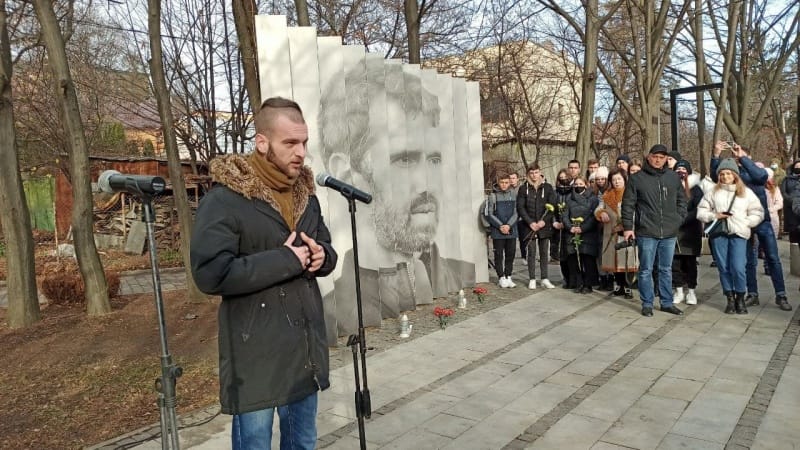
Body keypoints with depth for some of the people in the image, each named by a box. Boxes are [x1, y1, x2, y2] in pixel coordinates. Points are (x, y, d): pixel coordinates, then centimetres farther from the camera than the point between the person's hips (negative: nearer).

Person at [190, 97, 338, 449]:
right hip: (255, 355, -6)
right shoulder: (224, 200, -15)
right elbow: (211, 274, -23)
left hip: (305, 348, 7)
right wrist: (284, 261, -22)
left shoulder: (305, 194, 9)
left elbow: (326, 248, 18)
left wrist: (322, 256, -6)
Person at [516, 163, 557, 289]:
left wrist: (544, 221, -12)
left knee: (544, 253, 6)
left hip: (544, 225, 1)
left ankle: (545, 279, 14)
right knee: (531, 253, 2)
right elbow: (520, 207, -2)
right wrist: (530, 222, -11)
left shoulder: (547, 187, 4)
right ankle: (532, 279, 9)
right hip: (529, 226, -1)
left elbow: (552, 206, 0)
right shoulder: (523, 188, 2)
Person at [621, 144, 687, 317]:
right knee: (646, 270, 4)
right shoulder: (636, 178, -2)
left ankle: (667, 302, 23)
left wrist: (678, 219, 5)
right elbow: (628, 204, -2)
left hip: (669, 233, 3)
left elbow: (682, 201, 17)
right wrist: (628, 227, -6)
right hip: (646, 233, -3)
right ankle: (647, 304, 13)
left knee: (666, 270, 13)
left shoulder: (674, 177, 8)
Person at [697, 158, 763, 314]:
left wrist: (744, 222, -6)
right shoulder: (714, 192, 9)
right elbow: (701, 211, 9)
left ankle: (740, 299, 10)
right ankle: (730, 299, 19)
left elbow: (758, 214, 8)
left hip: (738, 234, -1)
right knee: (723, 268, 5)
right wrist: (714, 216, -7)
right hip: (719, 233, 1)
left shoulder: (746, 192, 9)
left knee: (738, 268, -11)